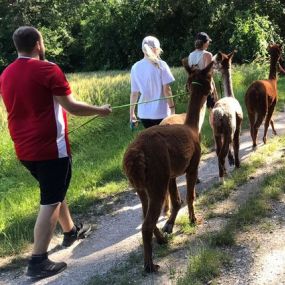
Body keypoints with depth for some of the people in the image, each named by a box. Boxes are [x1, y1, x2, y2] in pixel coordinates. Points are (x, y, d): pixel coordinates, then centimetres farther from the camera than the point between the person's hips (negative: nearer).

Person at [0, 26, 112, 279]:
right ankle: (38, 262, 2)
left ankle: (71, 231, 42)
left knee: (55, 191, 24)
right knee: (50, 202, 0)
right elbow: (72, 107, -14)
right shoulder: (47, 69, -13)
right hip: (50, 147, -8)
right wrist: (100, 110, 2)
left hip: (25, 149, 8)